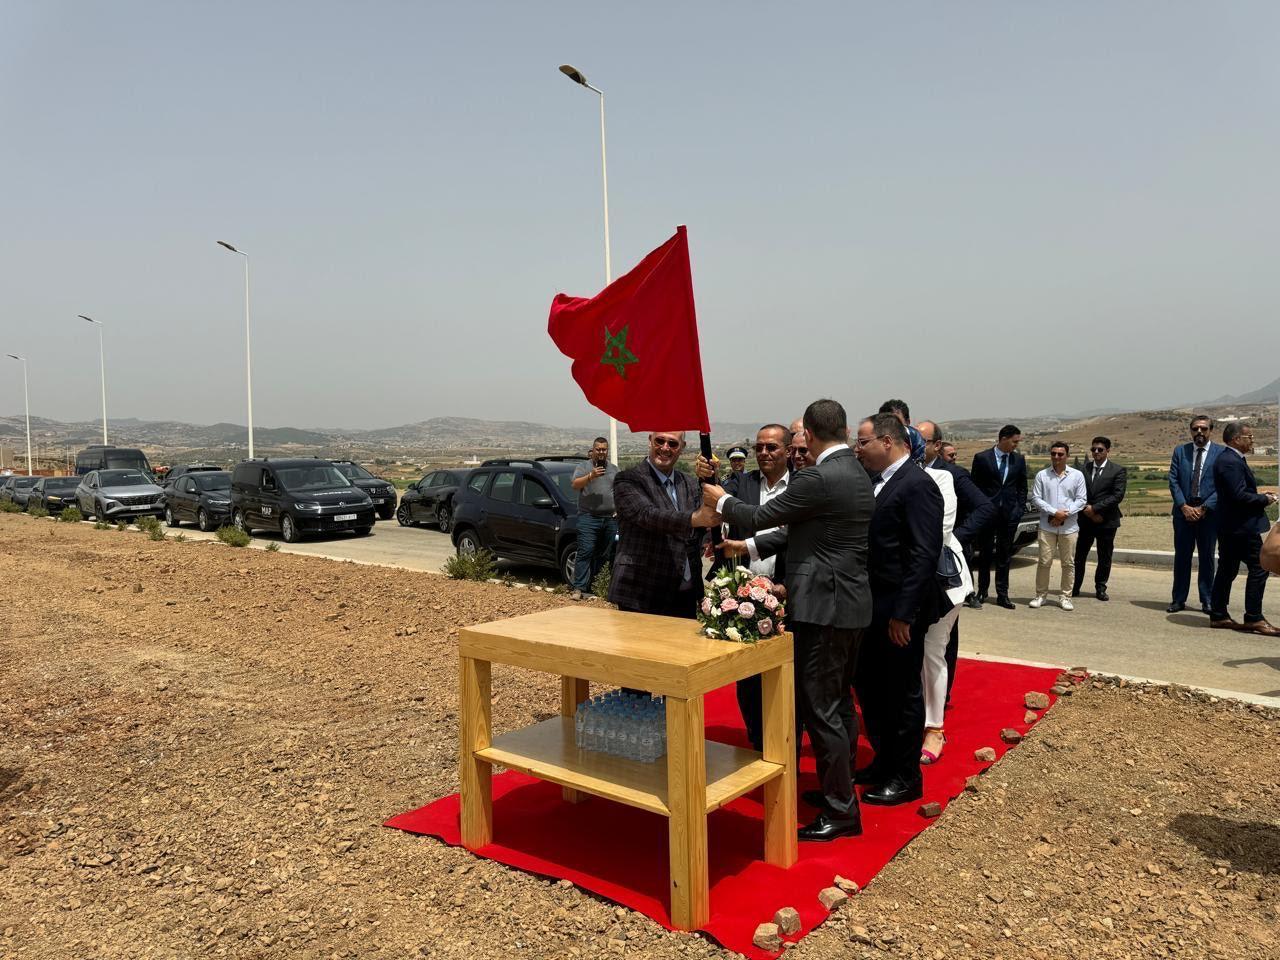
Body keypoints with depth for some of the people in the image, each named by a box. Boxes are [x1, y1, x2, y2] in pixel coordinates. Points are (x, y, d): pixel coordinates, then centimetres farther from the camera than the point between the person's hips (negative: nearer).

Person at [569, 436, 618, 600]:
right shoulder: (583, 467, 4)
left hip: (610, 519, 5)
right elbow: (575, 485, -12)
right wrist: (590, 476, -27)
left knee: (604, 555, 7)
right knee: (585, 553, -11)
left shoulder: (615, 470, 18)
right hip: (588, 518, -4)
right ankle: (579, 588, -11)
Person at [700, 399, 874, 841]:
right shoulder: (856, 473, 11)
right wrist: (748, 547, 19)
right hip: (850, 603, 10)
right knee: (838, 701, 20)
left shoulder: (819, 478, -19)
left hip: (824, 606, -10)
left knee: (820, 708, -2)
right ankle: (840, 787, 33)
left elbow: (761, 517, -10)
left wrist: (721, 501, 8)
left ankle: (842, 810, 7)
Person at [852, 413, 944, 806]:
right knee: (867, 685, 18)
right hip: (872, 607, 9)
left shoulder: (917, 485, -16)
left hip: (899, 611, -9)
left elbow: (925, 554, -21)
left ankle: (906, 778, 23)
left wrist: (903, 613, -21)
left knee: (903, 693, 6)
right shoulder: (876, 482, 10)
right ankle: (884, 762, 36)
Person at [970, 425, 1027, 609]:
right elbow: (974, 486, 0)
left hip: (1010, 513, 3)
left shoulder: (1019, 460, 6)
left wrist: (1020, 509, 2)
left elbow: (1022, 487, 12)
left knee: (1005, 556, 7)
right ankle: (982, 591, 17)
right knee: (985, 554, 6)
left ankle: (1002, 594, 13)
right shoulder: (981, 458, -4)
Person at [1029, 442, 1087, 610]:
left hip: (1069, 527, 1)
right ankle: (1040, 595, 10)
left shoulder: (1077, 475, 4)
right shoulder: (1042, 475, 3)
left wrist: (1065, 514, -10)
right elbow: (1036, 497, -1)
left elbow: (1082, 499, 2)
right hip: (1047, 526, -1)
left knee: (1068, 563, 5)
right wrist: (1054, 512, -12)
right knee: (1044, 562, 0)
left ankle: (1065, 597, 14)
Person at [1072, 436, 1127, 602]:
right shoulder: (1084, 469, 6)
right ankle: (1074, 587, 11)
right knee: (1079, 556, 3)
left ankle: (1100, 589, 17)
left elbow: (1118, 495, -11)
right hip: (1085, 520, 2)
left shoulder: (1118, 471, -2)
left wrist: (1094, 508, -16)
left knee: (1105, 558, 6)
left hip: (1107, 520, -2)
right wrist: (1088, 511, -10)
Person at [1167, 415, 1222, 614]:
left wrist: (1204, 507, -12)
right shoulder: (1180, 451, 7)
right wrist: (1184, 507, -8)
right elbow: (1173, 481, 2)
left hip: (1209, 512, -1)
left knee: (1207, 557, 6)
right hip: (1183, 511, 2)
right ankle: (1178, 599, 11)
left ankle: (1207, 601, 14)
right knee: (1181, 556, 5)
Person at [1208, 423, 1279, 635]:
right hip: (1242, 526, -11)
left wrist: (1261, 497, 10)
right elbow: (1240, 496, -24)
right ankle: (1253, 618, -1)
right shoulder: (1232, 462, -18)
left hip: (1229, 526, 11)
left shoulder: (1225, 459, 15)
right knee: (1258, 568, -5)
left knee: (1227, 570, 12)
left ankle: (1218, 615, 17)